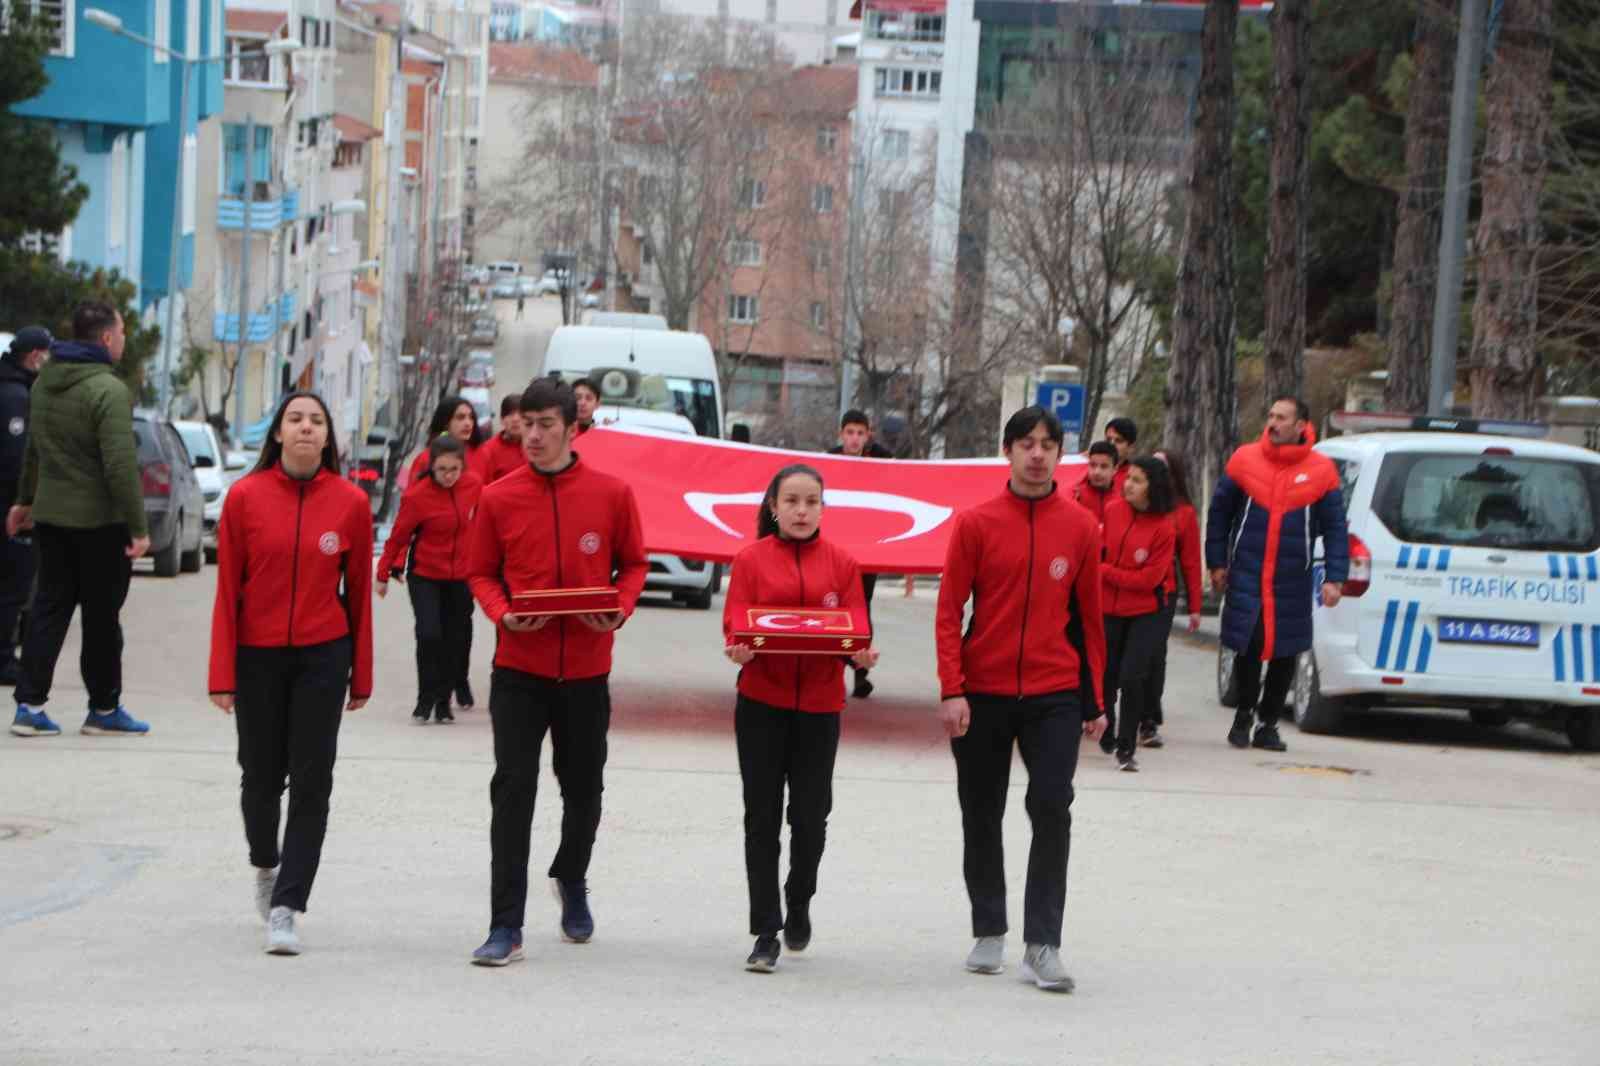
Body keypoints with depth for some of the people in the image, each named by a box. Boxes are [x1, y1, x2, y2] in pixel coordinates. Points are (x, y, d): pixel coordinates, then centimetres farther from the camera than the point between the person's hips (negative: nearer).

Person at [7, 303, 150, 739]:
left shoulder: (44, 383, 9)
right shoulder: (108, 391, -18)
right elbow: (121, 464, -23)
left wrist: (26, 499, 33)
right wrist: (138, 527, -21)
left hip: (50, 516, 7)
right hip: (100, 522, -7)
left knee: (49, 607, 9)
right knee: (102, 617, 3)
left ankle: (30, 704, 2)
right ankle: (104, 710, 12)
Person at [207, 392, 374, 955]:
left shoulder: (350, 502, -4)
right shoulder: (245, 496, -5)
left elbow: (358, 591, 3)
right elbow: (227, 590, -3)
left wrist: (361, 674, 5)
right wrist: (222, 674, -5)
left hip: (323, 656, 0)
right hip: (257, 655, 0)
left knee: (311, 781, -5)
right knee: (262, 776, 12)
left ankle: (285, 908, -3)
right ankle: (265, 865, 41)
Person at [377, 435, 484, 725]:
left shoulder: (473, 484, -8)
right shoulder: (417, 495, -19)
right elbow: (399, 536, -8)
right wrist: (384, 573, 2)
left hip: (461, 577, 4)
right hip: (425, 577, -4)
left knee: (456, 640, 7)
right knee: (429, 635, -15)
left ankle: (443, 702, 22)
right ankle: (425, 701, 0)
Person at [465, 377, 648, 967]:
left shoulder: (612, 494, -2)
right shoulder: (498, 498, -2)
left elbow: (633, 563, 7)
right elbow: (480, 572, 5)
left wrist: (620, 609, -12)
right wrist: (503, 614, -15)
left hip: (586, 668, 1)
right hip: (519, 669, -1)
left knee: (584, 788, 14)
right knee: (513, 791, -7)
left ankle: (571, 878, 44)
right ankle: (506, 927, -5)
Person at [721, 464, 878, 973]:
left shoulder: (840, 563, 5)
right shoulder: (751, 559, 0)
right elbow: (736, 621, -4)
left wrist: (860, 653, -19)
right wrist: (739, 646, -25)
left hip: (819, 703, 1)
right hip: (761, 701, -1)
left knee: (810, 815, 4)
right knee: (762, 817, 0)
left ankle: (799, 905, 32)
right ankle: (766, 934, 4)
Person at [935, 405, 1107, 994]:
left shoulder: (1080, 527, 3)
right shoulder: (975, 523, -2)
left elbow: (1090, 616, 8)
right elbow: (949, 611, -2)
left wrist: (1095, 702, 8)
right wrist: (952, 691, -11)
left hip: (1053, 695, 0)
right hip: (981, 695, 0)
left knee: (1052, 808, -13)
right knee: (981, 817, 9)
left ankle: (1042, 945, -10)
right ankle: (989, 933, 24)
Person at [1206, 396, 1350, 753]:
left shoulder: (1321, 471, 0)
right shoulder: (1245, 460, 1)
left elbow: (1335, 529, 3)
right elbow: (1220, 512, 9)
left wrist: (1335, 579, -4)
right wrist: (1217, 563, 6)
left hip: (1292, 583, 1)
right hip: (1246, 577, -1)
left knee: (1284, 655, 5)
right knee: (1247, 648, -6)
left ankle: (1267, 724, 21)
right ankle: (1244, 715, 17)